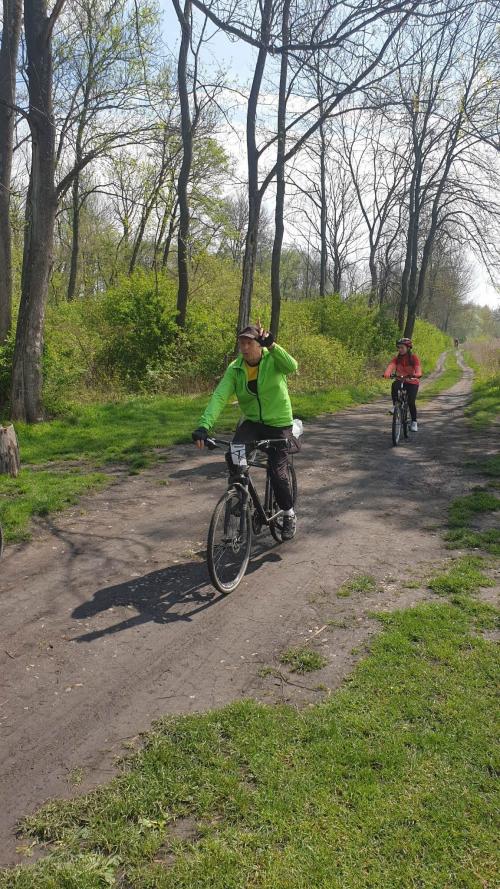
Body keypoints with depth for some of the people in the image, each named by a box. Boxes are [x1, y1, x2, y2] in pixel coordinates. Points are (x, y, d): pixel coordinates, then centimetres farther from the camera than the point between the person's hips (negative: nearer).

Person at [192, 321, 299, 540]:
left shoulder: (273, 359, -14)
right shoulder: (235, 369, -7)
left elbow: (292, 367, -36)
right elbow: (219, 396, -20)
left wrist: (272, 345, -52)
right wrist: (204, 425, -34)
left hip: (278, 424, -3)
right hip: (252, 422, 3)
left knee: (277, 472, -5)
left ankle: (289, 515, 21)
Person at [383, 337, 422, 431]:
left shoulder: (414, 357, -10)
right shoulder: (397, 358, -4)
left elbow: (418, 368, -25)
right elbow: (391, 365, -22)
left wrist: (417, 375, -49)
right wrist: (387, 373, -45)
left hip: (412, 382, -2)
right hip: (400, 380, 2)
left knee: (411, 402, -13)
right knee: (394, 385, -34)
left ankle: (414, 422, 7)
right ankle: (395, 406, -18)